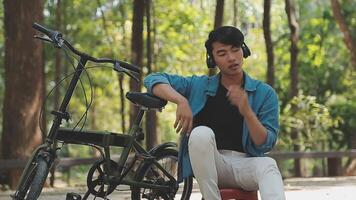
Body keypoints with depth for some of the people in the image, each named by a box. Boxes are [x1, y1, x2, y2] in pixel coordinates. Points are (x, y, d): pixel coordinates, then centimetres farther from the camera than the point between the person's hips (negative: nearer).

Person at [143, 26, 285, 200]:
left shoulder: (264, 93, 3)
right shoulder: (199, 86, 6)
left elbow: (265, 145, -4)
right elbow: (153, 80, 3)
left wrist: (246, 111, -21)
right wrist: (181, 100, -16)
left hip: (245, 166, 0)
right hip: (209, 166, 1)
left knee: (268, 165, -35)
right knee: (201, 133, -31)